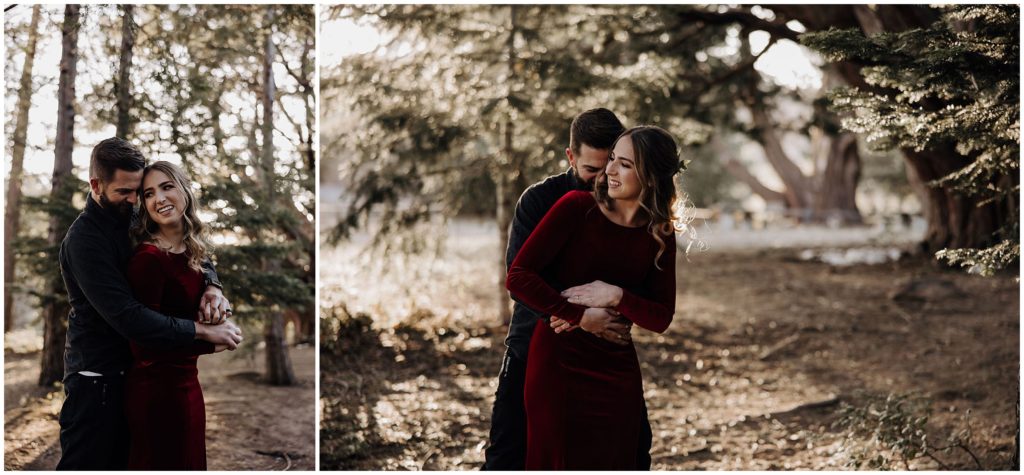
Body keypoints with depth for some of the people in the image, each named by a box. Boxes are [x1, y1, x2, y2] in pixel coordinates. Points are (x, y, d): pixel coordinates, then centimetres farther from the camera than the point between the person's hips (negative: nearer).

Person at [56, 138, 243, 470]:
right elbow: (128, 317, -29)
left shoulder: (132, 218, 4)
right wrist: (204, 331, -27)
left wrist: (211, 286, -12)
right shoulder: (84, 240, -20)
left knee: (120, 462, 14)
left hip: (130, 368, 8)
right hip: (96, 377, -8)